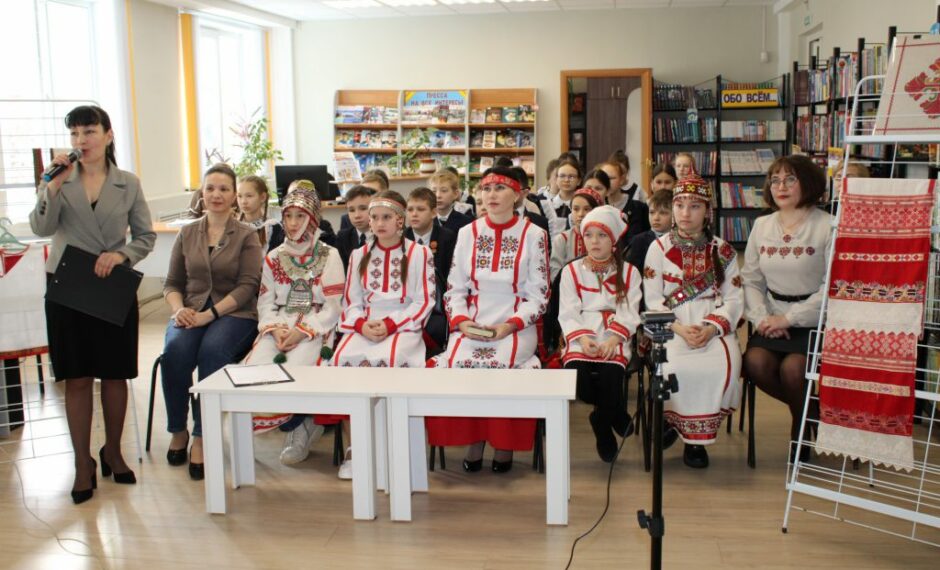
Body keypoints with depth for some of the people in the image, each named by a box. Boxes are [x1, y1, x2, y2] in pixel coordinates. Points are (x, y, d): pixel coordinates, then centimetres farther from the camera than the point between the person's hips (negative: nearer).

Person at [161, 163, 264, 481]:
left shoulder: (247, 236, 6)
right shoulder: (187, 234, 16)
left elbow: (247, 287, -5)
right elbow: (172, 284, 15)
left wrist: (210, 314, -16)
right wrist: (179, 308, -8)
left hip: (234, 314, -2)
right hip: (190, 312, 3)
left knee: (212, 349, -35)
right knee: (175, 351, -31)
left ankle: (201, 438, -25)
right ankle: (177, 431, -11)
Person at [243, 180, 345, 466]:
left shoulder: (329, 256, 4)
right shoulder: (274, 257, 17)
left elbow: (333, 307, -3)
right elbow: (265, 302, 12)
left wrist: (302, 330, -15)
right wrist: (276, 329, -9)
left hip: (315, 328, -4)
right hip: (279, 327, 4)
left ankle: (299, 425, -4)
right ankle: (296, 426, -5)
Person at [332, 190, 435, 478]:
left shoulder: (419, 254, 5)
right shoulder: (359, 255, 17)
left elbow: (424, 301, -2)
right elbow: (351, 301, 13)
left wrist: (390, 324, -14)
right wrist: (361, 324, -9)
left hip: (404, 325, -3)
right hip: (364, 327, 4)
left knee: (386, 360, -36)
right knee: (343, 358, -28)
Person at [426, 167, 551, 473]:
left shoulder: (534, 235, 2)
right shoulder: (467, 233, 11)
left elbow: (538, 295, -1)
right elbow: (455, 289, 10)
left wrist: (510, 326, -14)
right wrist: (461, 321, -9)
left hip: (516, 325, -2)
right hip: (472, 324, 3)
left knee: (502, 364, -32)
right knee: (457, 363, -27)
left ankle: (504, 444, -10)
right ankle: (472, 440, -8)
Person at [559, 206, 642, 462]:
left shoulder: (628, 272, 13)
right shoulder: (571, 271, 14)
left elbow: (629, 313, 2)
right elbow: (568, 313, 4)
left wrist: (613, 339, -17)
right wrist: (582, 338, -16)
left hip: (614, 337, -1)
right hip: (580, 337, 1)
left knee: (610, 377, -30)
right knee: (578, 379, -29)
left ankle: (602, 426, 1)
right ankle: (616, 413, 1)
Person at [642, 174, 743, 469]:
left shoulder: (722, 250, 12)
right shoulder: (659, 248, 8)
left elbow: (734, 299, 5)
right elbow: (652, 300, 1)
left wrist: (711, 329, -14)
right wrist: (679, 329, -16)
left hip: (714, 326, 2)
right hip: (672, 326, -1)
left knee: (724, 364, -30)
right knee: (675, 366, -33)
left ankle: (698, 436, -8)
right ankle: (672, 420, -1)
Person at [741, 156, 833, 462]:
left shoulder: (828, 227, -7)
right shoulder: (762, 225, 10)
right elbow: (750, 279, 8)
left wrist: (789, 318, -15)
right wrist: (762, 318, -8)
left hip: (815, 320, -4)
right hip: (774, 319, 5)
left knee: (792, 367, -28)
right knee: (755, 362, -22)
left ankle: (804, 419, 7)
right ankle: (806, 409, 7)